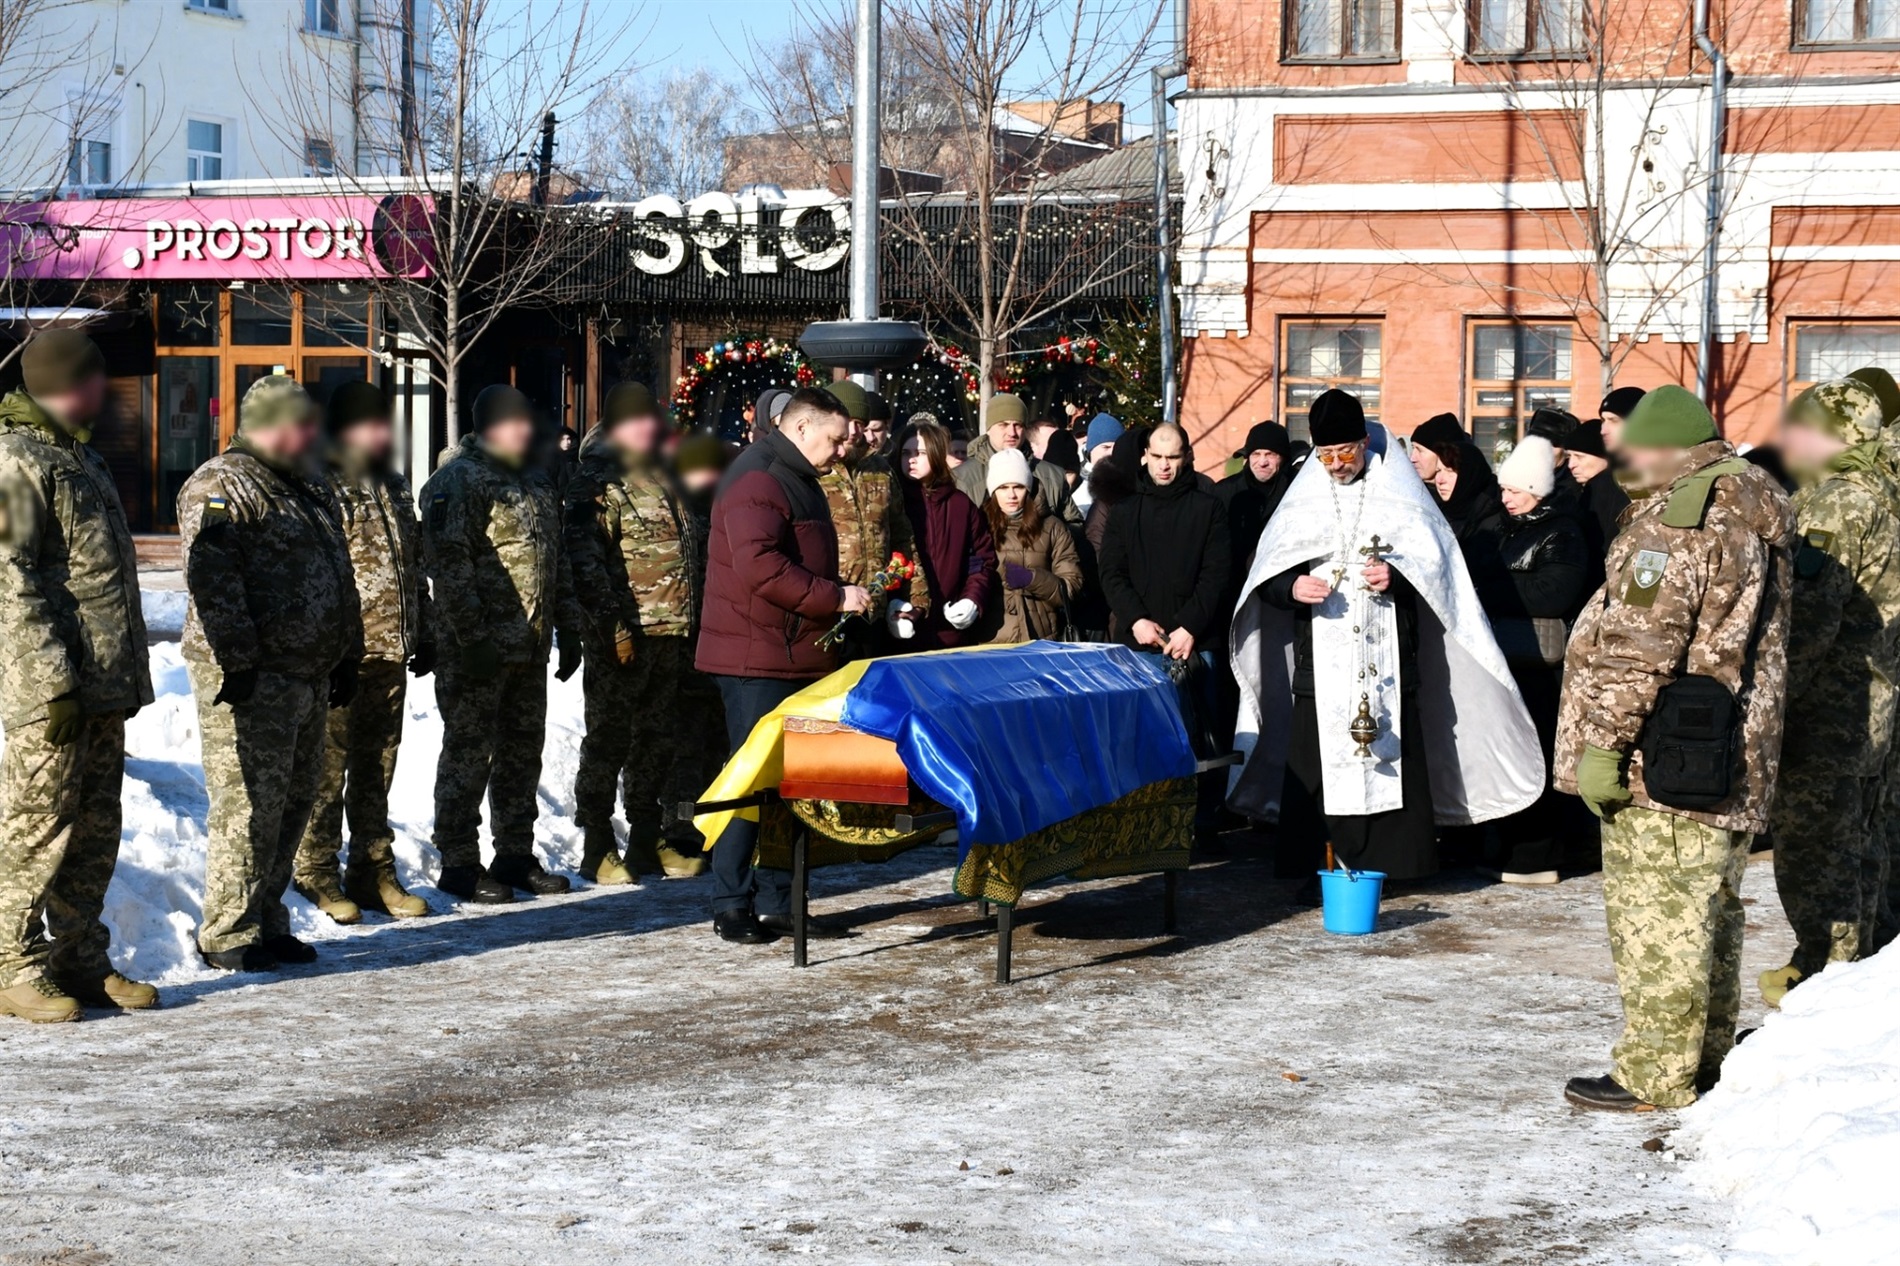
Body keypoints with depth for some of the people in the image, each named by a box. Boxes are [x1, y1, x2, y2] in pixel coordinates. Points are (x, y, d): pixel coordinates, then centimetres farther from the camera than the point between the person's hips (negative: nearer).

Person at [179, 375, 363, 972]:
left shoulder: (308, 489, 20)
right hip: (251, 680, -9)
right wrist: (235, 660, -23)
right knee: (251, 804, -9)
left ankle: (268, 922, 21)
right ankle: (229, 934, -3)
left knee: (294, 799, 12)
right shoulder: (222, 487, -9)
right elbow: (213, 581, -18)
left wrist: (346, 656, 22)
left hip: (307, 676, 9)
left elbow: (338, 580, 26)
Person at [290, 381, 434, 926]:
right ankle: (317, 872, 6)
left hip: (390, 653, 7)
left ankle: (374, 870, 20)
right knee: (328, 765, -2)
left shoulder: (393, 486, 18)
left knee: (376, 767, 13)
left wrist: (424, 633, 21)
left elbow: (415, 566, 24)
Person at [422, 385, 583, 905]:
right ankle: (459, 864, 4)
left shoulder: (535, 484, 17)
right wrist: (471, 637, -22)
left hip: (530, 648, 8)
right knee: (469, 754, -3)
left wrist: (569, 628, 18)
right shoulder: (458, 481, -11)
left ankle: (515, 857, 22)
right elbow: (450, 565, -18)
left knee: (523, 751, 13)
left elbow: (557, 563, 23)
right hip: (479, 649, -8)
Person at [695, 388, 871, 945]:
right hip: (757, 659, -10)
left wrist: (847, 596, 15)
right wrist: (834, 597, -20)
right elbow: (759, 566, -25)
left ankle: (777, 902, 17)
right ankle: (732, 906, 1)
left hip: (797, 657, 10)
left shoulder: (798, 480, 21)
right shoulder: (757, 480, -14)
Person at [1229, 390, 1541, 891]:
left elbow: (1434, 562, 4)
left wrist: (1396, 576, -15)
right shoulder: (1303, 496, 11)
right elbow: (1266, 576, 9)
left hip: (1387, 656, -1)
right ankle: (1318, 869, 3)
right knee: (1316, 762, -3)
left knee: (1389, 756, -4)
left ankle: (1384, 865, 2)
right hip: (1320, 657, 1)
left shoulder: (1398, 490, 6)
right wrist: (1292, 587, -12)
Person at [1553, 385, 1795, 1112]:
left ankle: (1653, 1077, 1)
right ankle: (1707, 1058, 28)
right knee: (1711, 910, 18)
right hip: (1735, 757, 10)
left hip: (1665, 760, -10)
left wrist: (1601, 743, -18)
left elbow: (1638, 647, -22)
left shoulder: (1675, 521, -17)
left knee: (1655, 916, -4)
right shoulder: (1757, 511, 14)